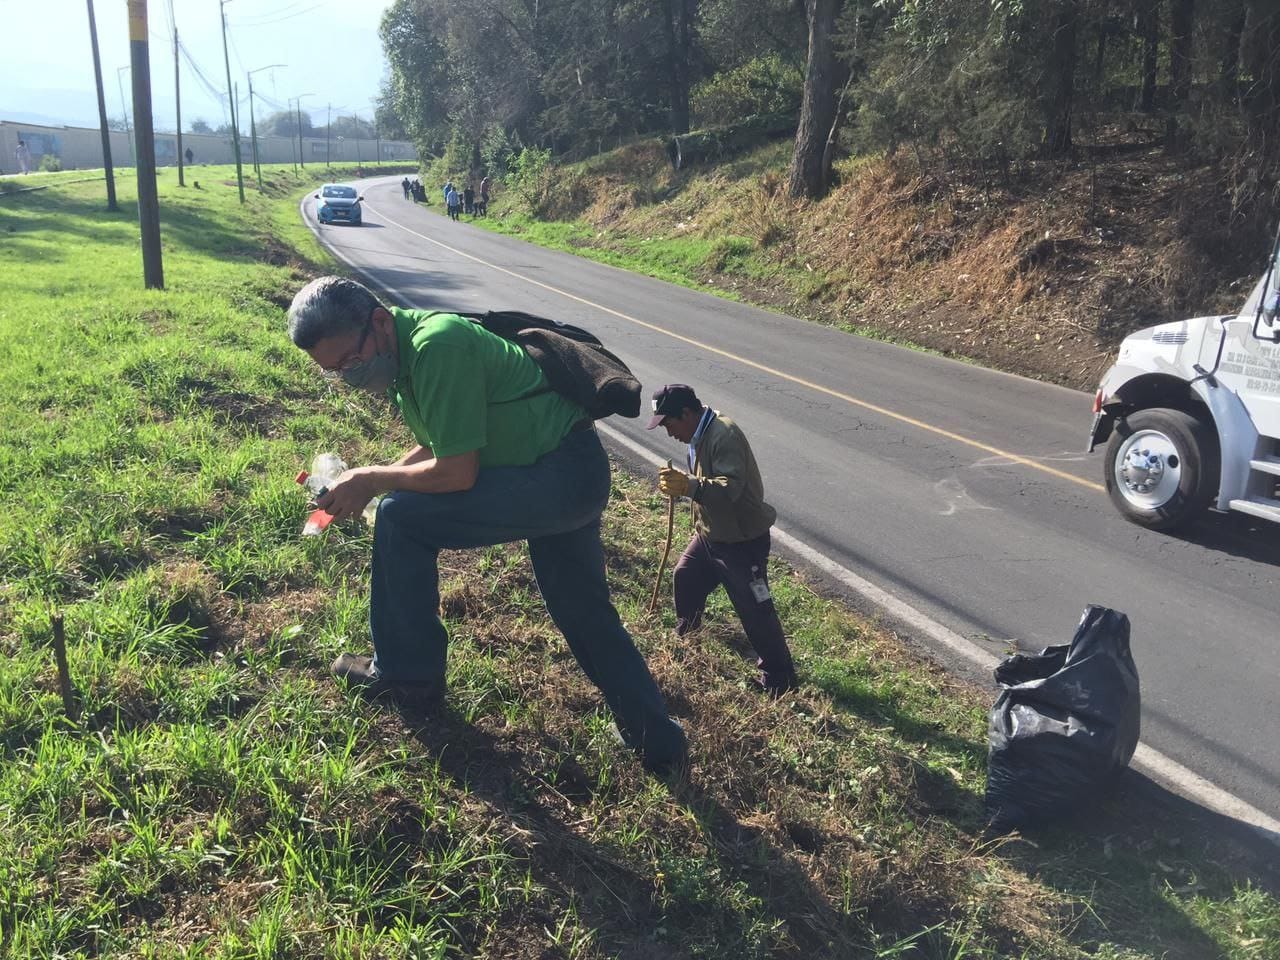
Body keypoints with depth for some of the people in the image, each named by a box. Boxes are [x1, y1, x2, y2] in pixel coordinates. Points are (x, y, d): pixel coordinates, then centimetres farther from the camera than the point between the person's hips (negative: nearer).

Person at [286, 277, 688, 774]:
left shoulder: (437, 346, -23)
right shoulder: (403, 350, 8)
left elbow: (457, 472, -23)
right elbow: (435, 449, 17)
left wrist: (371, 479, -10)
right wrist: (365, 483, 3)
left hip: (559, 476, -11)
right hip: (577, 475, 11)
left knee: (401, 519, -9)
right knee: (586, 615, 18)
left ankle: (408, 672, 7)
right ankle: (659, 742, 28)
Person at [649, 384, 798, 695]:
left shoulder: (724, 436, -27)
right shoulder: (700, 433, 5)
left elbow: (731, 488, -40)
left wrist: (688, 486, -50)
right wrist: (679, 483, 8)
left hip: (742, 540, -10)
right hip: (710, 533, 10)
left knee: (754, 608, -5)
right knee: (684, 577, 25)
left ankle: (779, 675, 8)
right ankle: (687, 626, 54)